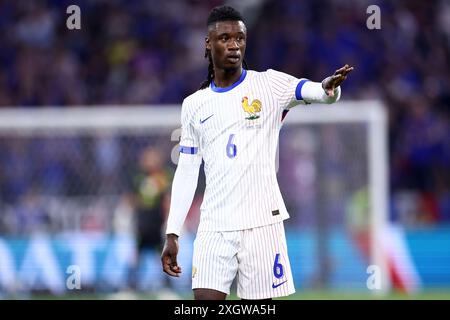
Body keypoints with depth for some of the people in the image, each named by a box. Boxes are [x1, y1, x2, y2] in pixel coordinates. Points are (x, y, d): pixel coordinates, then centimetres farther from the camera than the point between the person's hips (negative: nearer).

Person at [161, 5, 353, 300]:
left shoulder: (269, 85, 2)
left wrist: (328, 88, -41)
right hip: (214, 228, 2)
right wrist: (172, 235, 10)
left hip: (262, 223, -2)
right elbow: (186, 174, 15)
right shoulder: (194, 105, 11)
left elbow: (313, 91, -17)